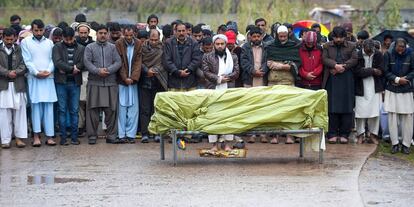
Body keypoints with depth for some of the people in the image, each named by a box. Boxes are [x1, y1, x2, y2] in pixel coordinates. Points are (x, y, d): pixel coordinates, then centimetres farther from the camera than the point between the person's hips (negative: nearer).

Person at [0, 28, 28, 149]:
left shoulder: (19, 50, 7)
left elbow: (24, 65, 0)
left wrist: (16, 72, -17)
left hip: (18, 84, 1)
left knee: (19, 111, 3)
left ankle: (19, 138, 9)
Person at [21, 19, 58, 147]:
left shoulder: (49, 43, 13)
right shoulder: (26, 42, 5)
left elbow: (53, 59, 8)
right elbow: (27, 61, -1)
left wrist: (48, 71, -10)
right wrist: (37, 73, -12)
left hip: (48, 77, 2)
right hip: (34, 78, -2)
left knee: (48, 106, -1)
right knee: (36, 106, -4)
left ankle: (49, 136, -2)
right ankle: (36, 135, -1)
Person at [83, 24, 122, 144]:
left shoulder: (112, 47, 13)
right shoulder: (90, 47, 8)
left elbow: (118, 62, 3)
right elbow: (87, 62, -3)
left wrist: (108, 70, -13)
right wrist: (98, 71, -16)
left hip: (111, 84, 1)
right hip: (94, 83, -1)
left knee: (111, 110, 1)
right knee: (93, 110, -2)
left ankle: (111, 135, 8)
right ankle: (92, 136, 5)